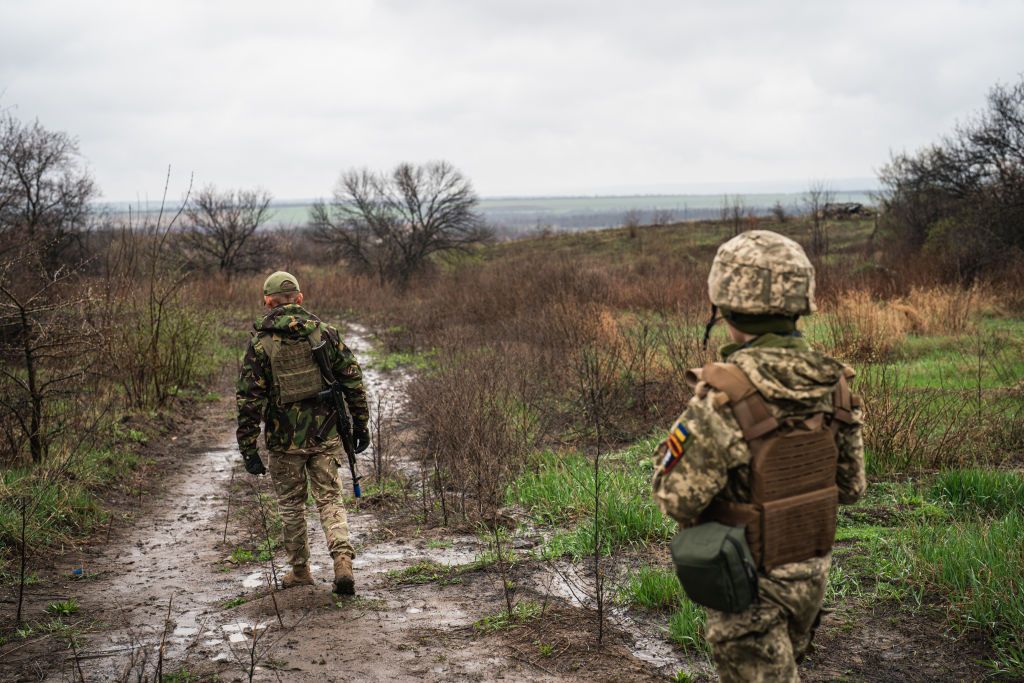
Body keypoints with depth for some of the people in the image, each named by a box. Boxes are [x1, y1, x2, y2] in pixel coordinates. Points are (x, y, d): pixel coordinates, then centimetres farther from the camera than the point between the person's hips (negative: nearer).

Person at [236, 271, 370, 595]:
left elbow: (249, 399, -9)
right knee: (330, 499, 10)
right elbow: (353, 379, 1)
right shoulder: (324, 332, -1)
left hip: (285, 439, -1)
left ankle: (300, 570, 26)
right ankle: (343, 558, -11)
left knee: (291, 505, 15)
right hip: (325, 434, 2)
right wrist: (360, 423, 11)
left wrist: (248, 448, -4)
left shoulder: (260, 343, -7)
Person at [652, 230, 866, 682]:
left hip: (752, 585, -6)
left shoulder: (724, 396, -27)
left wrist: (671, 447, -2)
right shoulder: (831, 382, -6)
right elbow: (850, 486, 4)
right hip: (811, 572, 6)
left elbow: (677, 497, -21)